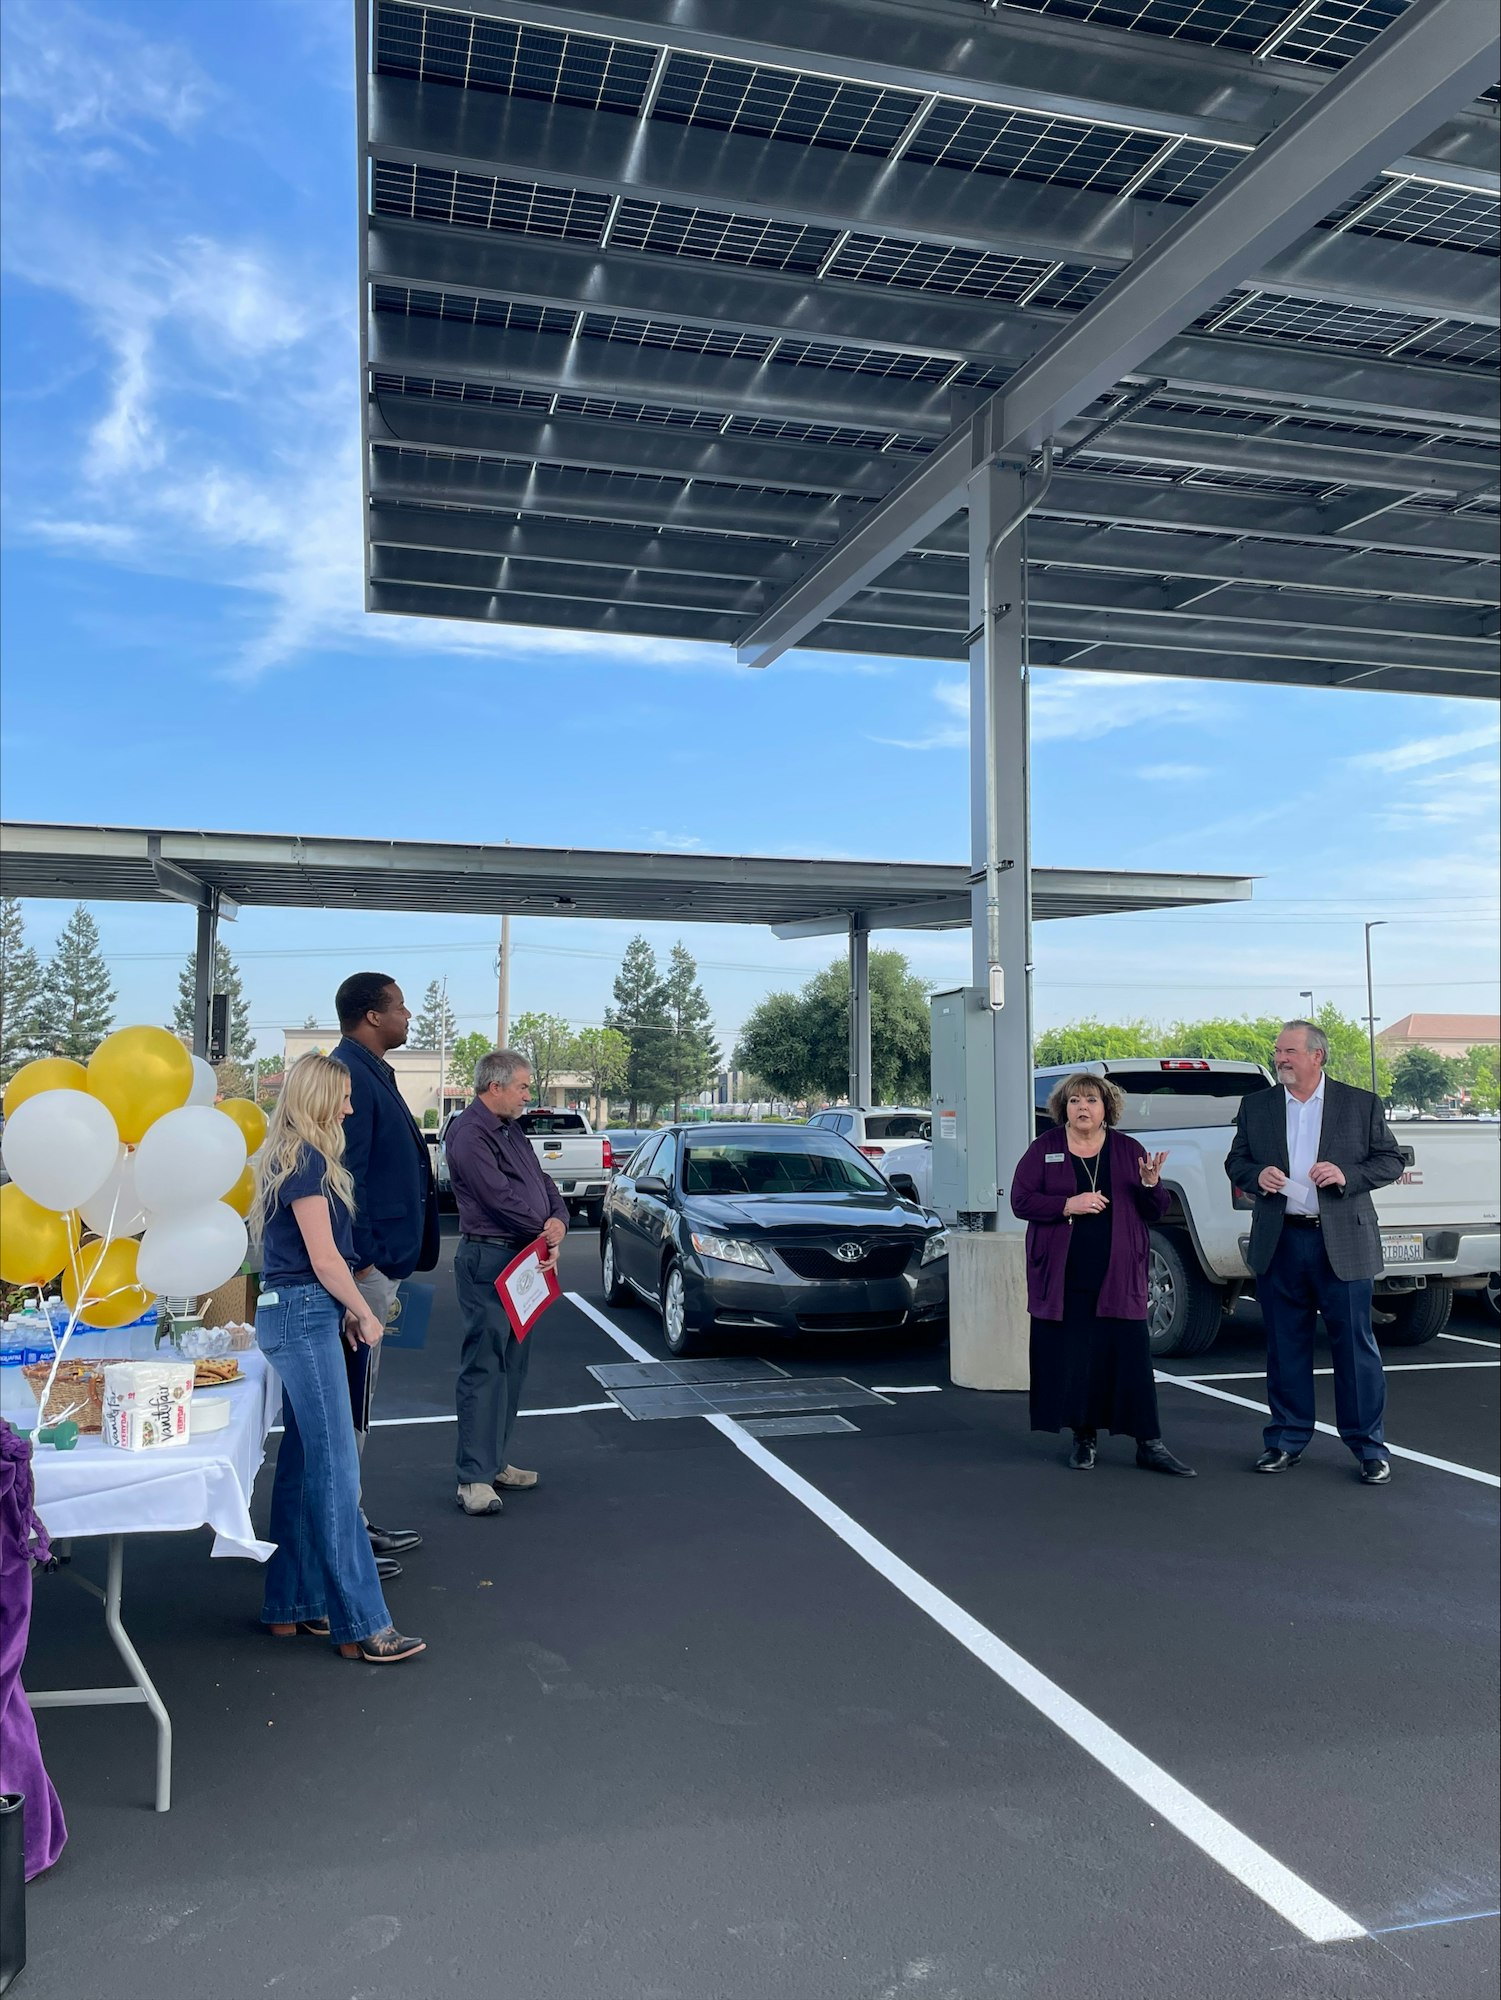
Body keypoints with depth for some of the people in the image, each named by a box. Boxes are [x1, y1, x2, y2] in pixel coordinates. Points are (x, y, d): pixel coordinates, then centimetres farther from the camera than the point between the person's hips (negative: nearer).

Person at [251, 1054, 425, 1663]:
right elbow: (324, 1258, -15)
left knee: (301, 1463, 13)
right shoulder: (307, 1160, -14)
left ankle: (291, 1606, 21)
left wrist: (343, 1310, 13)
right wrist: (364, 1314, -4)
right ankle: (362, 1626, -4)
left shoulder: (287, 1157, 16)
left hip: (291, 1313, 10)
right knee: (335, 1471, -8)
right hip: (305, 1316, -10)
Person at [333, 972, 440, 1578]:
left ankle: (351, 1518, 27)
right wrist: (365, 1258, -23)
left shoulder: (371, 1073, 16)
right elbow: (345, 1175, -24)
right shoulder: (349, 1075, -17)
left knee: (356, 1396, 17)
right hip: (367, 1266, -11)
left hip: (381, 1260, 11)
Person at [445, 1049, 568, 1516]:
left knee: (512, 1366, 13)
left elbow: (543, 1183, 15)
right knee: (484, 1367, -8)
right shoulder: (469, 1132, -13)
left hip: (525, 1261, 10)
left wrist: (559, 1222, -6)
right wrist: (544, 1230, -7)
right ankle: (474, 1478, -4)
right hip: (487, 1259, -10)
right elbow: (499, 1196, -19)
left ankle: (494, 1462, 23)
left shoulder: (512, 1133, 18)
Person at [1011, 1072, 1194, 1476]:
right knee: (1070, 1360, 3)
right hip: (1063, 1278, 0)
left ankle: (1149, 1445, 5)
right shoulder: (1043, 1150, 6)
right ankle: (1084, 1438, 18)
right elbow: (1020, 1201, -1)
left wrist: (1151, 1185, -12)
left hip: (1118, 1276, 0)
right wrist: (1067, 1204, -15)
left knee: (1131, 1358, -2)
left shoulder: (1128, 1149, 9)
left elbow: (1154, 1211, 9)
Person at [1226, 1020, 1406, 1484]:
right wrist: (1256, 1175, -10)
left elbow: (1391, 1162, 3)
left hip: (1342, 1243, -2)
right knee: (1284, 1346, 9)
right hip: (1279, 1243, 3)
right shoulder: (1255, 1106, 9)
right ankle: (1287, 1440, 20)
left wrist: (1347, 1176, -14)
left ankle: (1369, 1446, 13)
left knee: (1355, 1345, 1)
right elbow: (1235, 1161, 12)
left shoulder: (1362, 1104, 2)